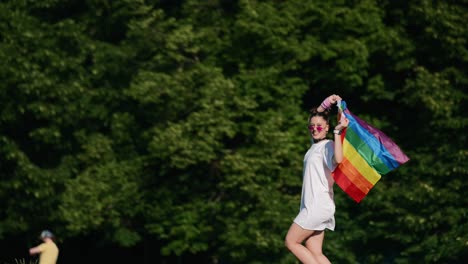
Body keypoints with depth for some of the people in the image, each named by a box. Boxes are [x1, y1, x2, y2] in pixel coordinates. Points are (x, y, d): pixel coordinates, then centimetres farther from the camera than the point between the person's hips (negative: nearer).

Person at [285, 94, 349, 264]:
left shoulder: (327, 146, -10)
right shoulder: (315, 143, 15)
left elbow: (338, 159, -33)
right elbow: (315, 117, 30)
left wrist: (337, 131, -32)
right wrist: (326, 104, 14)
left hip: (318, 206, -9)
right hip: (312, 206, 9)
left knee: (291, 242, -5)